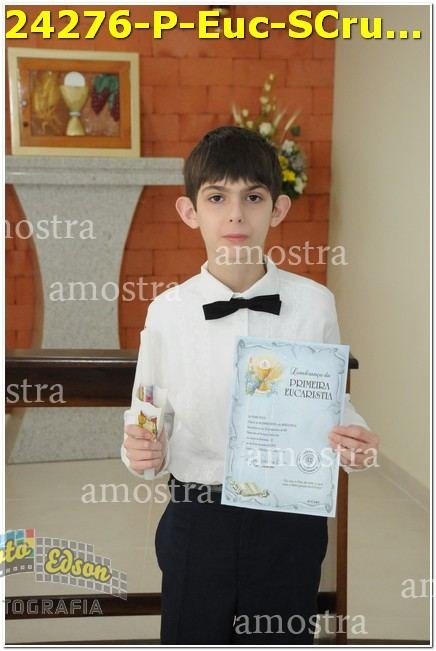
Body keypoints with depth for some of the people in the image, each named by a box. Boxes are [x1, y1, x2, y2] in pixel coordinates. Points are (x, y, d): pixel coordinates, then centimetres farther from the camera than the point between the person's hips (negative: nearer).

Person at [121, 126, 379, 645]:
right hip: (197, 520, 0)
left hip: (290, 521, 0)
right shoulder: (167, 311, -7)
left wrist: (354, 441, -17)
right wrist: (144, 452, -19)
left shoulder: (314, 303, -8)